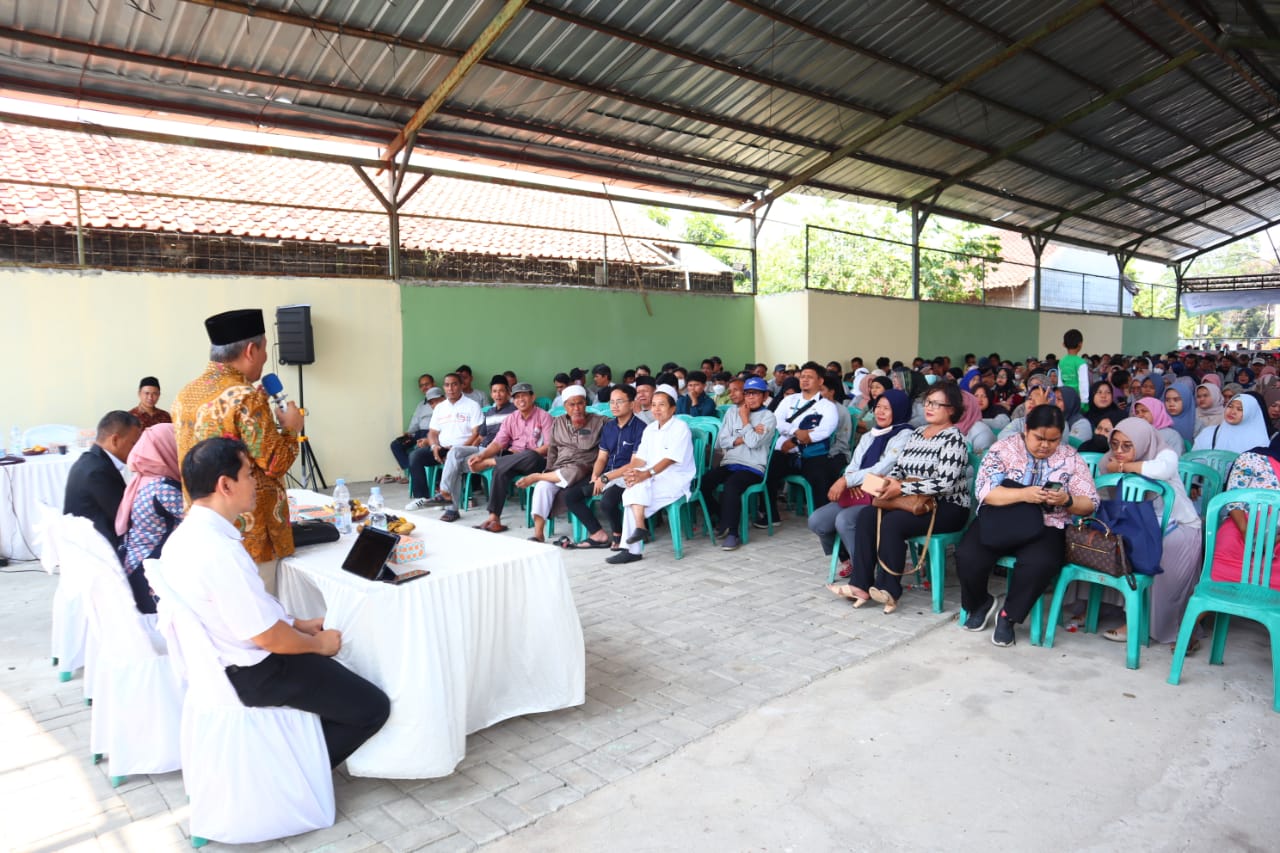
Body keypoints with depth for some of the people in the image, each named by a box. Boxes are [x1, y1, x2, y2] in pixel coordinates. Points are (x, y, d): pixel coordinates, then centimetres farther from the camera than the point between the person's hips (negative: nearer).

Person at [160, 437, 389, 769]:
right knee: (374, 707, -2)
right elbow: (269, 637, -25)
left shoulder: (188, 533, 0)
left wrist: (299, 624, 12)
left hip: (227, 653, 10)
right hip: (252, 672, -10)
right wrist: (319, 643, -7)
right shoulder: (219, 551, -31)